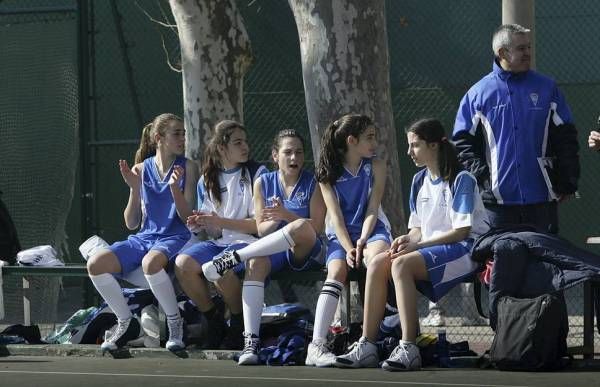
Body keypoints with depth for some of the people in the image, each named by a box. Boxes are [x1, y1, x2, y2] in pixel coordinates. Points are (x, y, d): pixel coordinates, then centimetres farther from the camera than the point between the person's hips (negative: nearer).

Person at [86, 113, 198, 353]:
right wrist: (134, 189, -8)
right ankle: (126, 324, -1)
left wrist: (175, 188, -19)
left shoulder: (187, 168, 1)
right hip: (145, 237, 4)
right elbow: (131, 223, 7)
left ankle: (175, 323, -18)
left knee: (151, 262, -39)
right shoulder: (141, 169, 7)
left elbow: (188, 218, -4)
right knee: (96, 264, -20)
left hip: (175, 237, -4)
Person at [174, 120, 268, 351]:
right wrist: (199, 225, -5)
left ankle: (239, 324, -11)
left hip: (247, 242, -5)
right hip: (218, 243, 5)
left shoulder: (257, 174, -1)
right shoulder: (207, 180, 13)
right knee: (183, 264, -24)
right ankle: (214, 322, -6)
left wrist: (220, 222, -15)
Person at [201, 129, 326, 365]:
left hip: (305, 252, -2)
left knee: (302, 227, -38)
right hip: (273, 250, 2)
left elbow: (316, 227, -5)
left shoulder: (313, 183, 3)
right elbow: (261, 230, 9)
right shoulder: (263, 183, 11)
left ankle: (233, 257, -29)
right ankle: (251, 341, -45)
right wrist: (274, 221, -14)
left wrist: (286, 216, -20)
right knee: (255, 262, -35)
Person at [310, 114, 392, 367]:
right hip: (340, 235, 0)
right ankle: (317, 345, -42)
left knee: (376, 255, -36)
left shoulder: (376, 167, 4)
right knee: (336, 272, -30)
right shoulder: (329, 173, 1)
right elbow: (335, 215, -6)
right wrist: (349, 248, -19)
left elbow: (372, 210, -3)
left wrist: (362, 241, -19)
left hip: (371, 230, 0)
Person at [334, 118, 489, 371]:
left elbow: (461, 231, -15)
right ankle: (366, 346, -20)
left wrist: (417, 244, -19)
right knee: (378, 263, -15)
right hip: (431, 246, 8)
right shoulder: (420, 181, 15)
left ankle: (408, 349, -36)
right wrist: (408, 239, -8)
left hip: (465, 249, -8)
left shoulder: (461, 180, -9)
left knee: (401, 264, -30)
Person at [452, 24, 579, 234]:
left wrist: (567, 183, 0)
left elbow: (565, 138, 7)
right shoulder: (478, 94, 4)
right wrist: (481, 177, -8)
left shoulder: (546, 88, 8)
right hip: (498, 199, -1)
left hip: (542, 199, 1)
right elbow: (462, 143, 5)